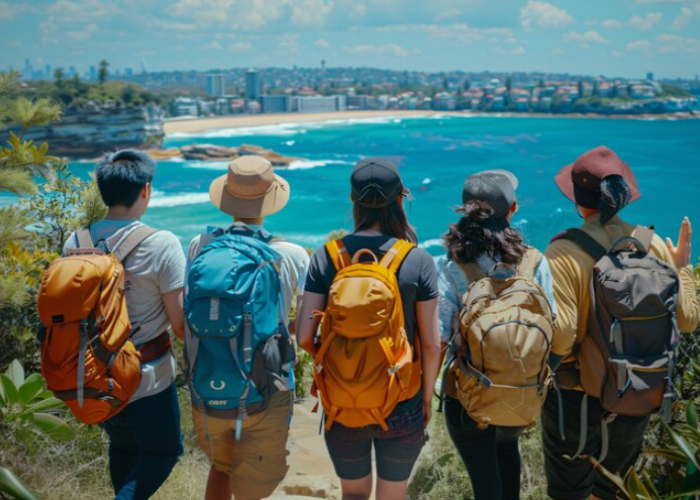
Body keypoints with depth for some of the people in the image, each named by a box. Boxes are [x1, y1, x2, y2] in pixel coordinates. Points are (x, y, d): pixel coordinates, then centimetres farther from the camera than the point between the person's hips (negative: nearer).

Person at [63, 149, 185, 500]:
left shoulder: (74, 243, -4)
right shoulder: (162, 245, -20)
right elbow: (180, 325, -16)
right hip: (146, 383, -5)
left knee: (122, 448, 27)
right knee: (163, 451, 18)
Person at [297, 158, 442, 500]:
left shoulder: (326, 257, -10)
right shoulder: (418, 262, -12)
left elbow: (304, 337, -11)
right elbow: (431, 345, -8)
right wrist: (426, 399, 8)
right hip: (401, 408, 0)